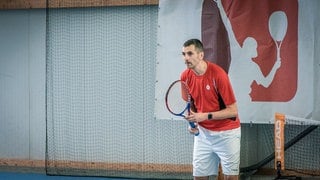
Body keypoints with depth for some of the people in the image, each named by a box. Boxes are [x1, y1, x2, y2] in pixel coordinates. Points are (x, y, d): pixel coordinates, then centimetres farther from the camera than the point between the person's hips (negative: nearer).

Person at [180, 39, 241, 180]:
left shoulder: (218, 74, -21)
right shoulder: (185, 77, -4)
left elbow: (233, 110, -19)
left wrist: (205, 116, -25)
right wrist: (192, 121, -6)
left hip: (226, 133, -5)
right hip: (202, 133, 5)